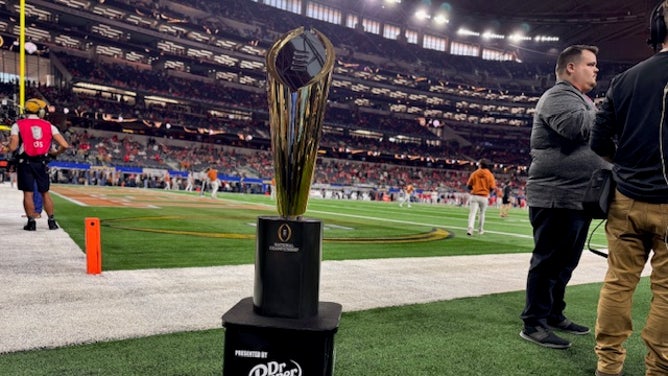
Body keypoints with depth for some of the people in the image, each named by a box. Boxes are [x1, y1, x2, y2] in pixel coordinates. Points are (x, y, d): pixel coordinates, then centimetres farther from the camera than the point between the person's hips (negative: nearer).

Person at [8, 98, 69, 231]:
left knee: (28, 193, 3)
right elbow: (65, 145, -4)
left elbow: (13, 147, -7)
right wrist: (55, 153, 14)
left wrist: (11, 140, 15)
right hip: (42, 163, 1)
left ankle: (31, 222, 5)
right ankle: (51, 221, 13)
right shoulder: (49, 126, 4)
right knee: (45, 192, 11)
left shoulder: (18, 125, 0)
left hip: (25, 162, -1)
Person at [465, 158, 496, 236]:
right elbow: (492, 187, -5)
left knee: (472, 213, -4)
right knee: (482, 213, 17)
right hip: (484, 197, 1)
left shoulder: (474, 173, -1)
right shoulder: (490, 175, -3)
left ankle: (470, 229, -22)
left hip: (474, 196, -1)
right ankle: (480, 230, 25)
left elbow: (468, 185, 0)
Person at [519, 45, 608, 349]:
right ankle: (533, 324, 3)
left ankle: (553, 315, 28)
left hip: (578, 197, 10)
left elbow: (594, 140, 28)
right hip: (557, 197, -10)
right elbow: (576, 126, -29)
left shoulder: (579, 99, 24)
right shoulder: (559, 95, -9)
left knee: (565, 263, 16)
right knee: (548, 262, -6)